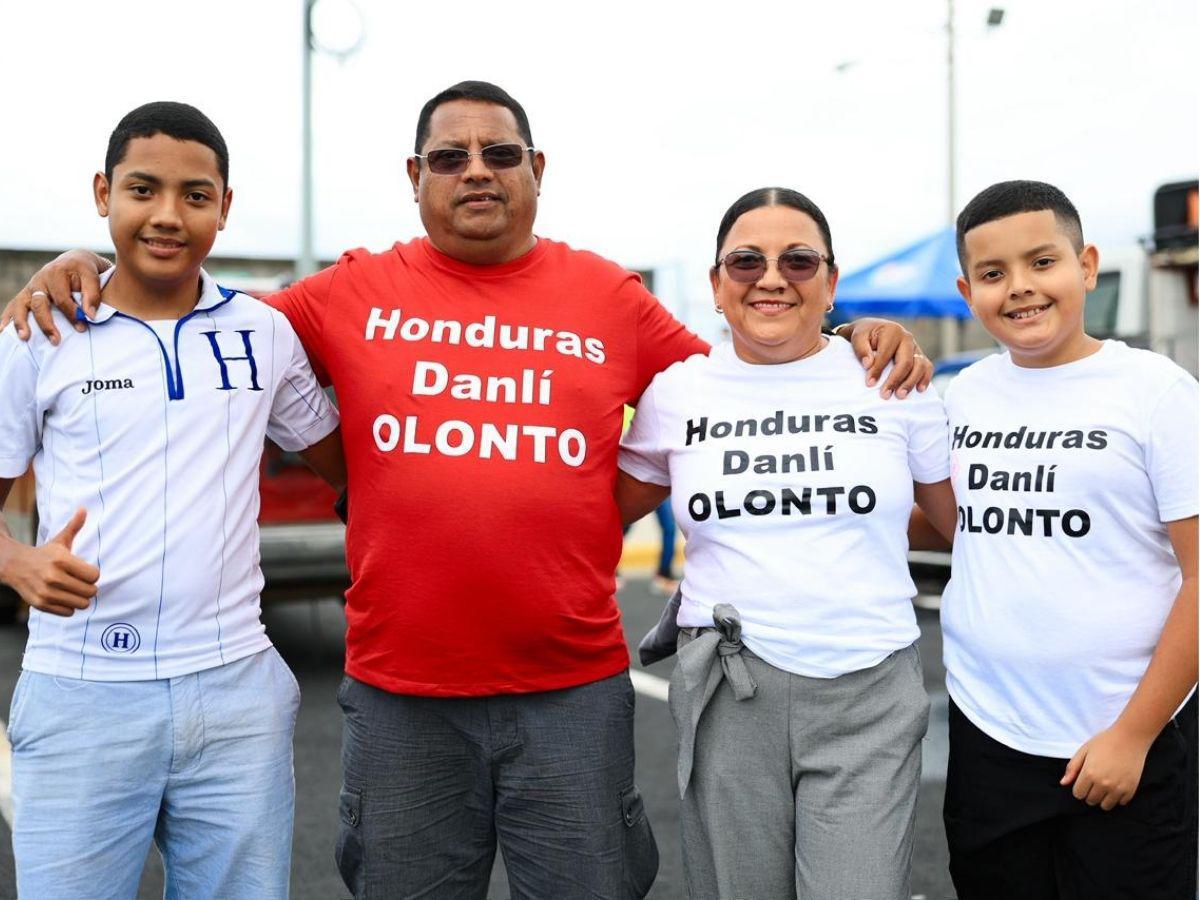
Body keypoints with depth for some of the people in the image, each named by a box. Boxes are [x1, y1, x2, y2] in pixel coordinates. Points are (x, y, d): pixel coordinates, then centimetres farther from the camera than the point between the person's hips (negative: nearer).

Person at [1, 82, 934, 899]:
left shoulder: (609, 295, 4)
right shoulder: (352, 294, 2)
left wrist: (853, 342, -2)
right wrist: (89, 270, -2)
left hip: (575, 691, 0)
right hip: (400, 693, 1)